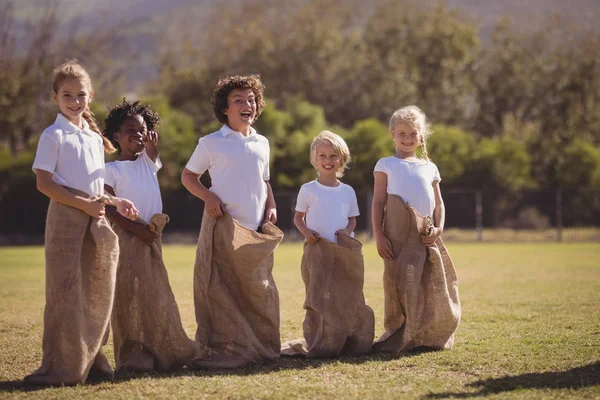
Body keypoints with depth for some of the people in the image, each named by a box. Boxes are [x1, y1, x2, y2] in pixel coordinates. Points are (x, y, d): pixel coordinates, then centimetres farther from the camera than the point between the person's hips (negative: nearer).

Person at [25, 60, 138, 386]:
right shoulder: (54, 136, -6)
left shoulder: (95, 137, 16)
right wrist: (84, 204, -17)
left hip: (95, 218, 7)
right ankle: (61, 367, -3)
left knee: (97, 291, 7)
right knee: (65, 292, -7)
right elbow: (44, 183, -13)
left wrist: (114, 202, 8)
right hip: (66, 217, -7)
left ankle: (90, 360, 16)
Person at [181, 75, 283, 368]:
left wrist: (271, 206, 7)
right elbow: (188, 175, 6)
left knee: (259, 288, 5)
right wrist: (207, 196, -10)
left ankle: (263, 347, 15)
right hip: (223, 226, -4)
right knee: (220, 289, -5)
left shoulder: (261, 143, 14)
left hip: (256, 229, 4)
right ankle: (222, 349, -1)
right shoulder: (211, 143, 0)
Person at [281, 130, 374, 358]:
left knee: (347, 298, 0)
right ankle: (319, 344, -1)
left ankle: (348, 343, 7)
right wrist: (306, 232, -12)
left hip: (345, 252, 2)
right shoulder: (308, 190, 3)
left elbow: (352, 219, 14)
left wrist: (347, 231, -8)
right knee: (320, 299, -5)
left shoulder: (347, 191, 10)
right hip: (317, 251, -2)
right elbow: (298, 217, 8)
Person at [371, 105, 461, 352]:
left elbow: (438, 203, 17)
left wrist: (438, 228, -1)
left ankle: (430, 337, 13)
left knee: (433, 287, 4)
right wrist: (378, 235, -7)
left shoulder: (430, 168, 18)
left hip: (426, 237, 4)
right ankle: (399, 338, -1)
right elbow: (378, 202, 3)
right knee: (401, 284, -7)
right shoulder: (386, 165, 7)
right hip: (399, 234, -4)